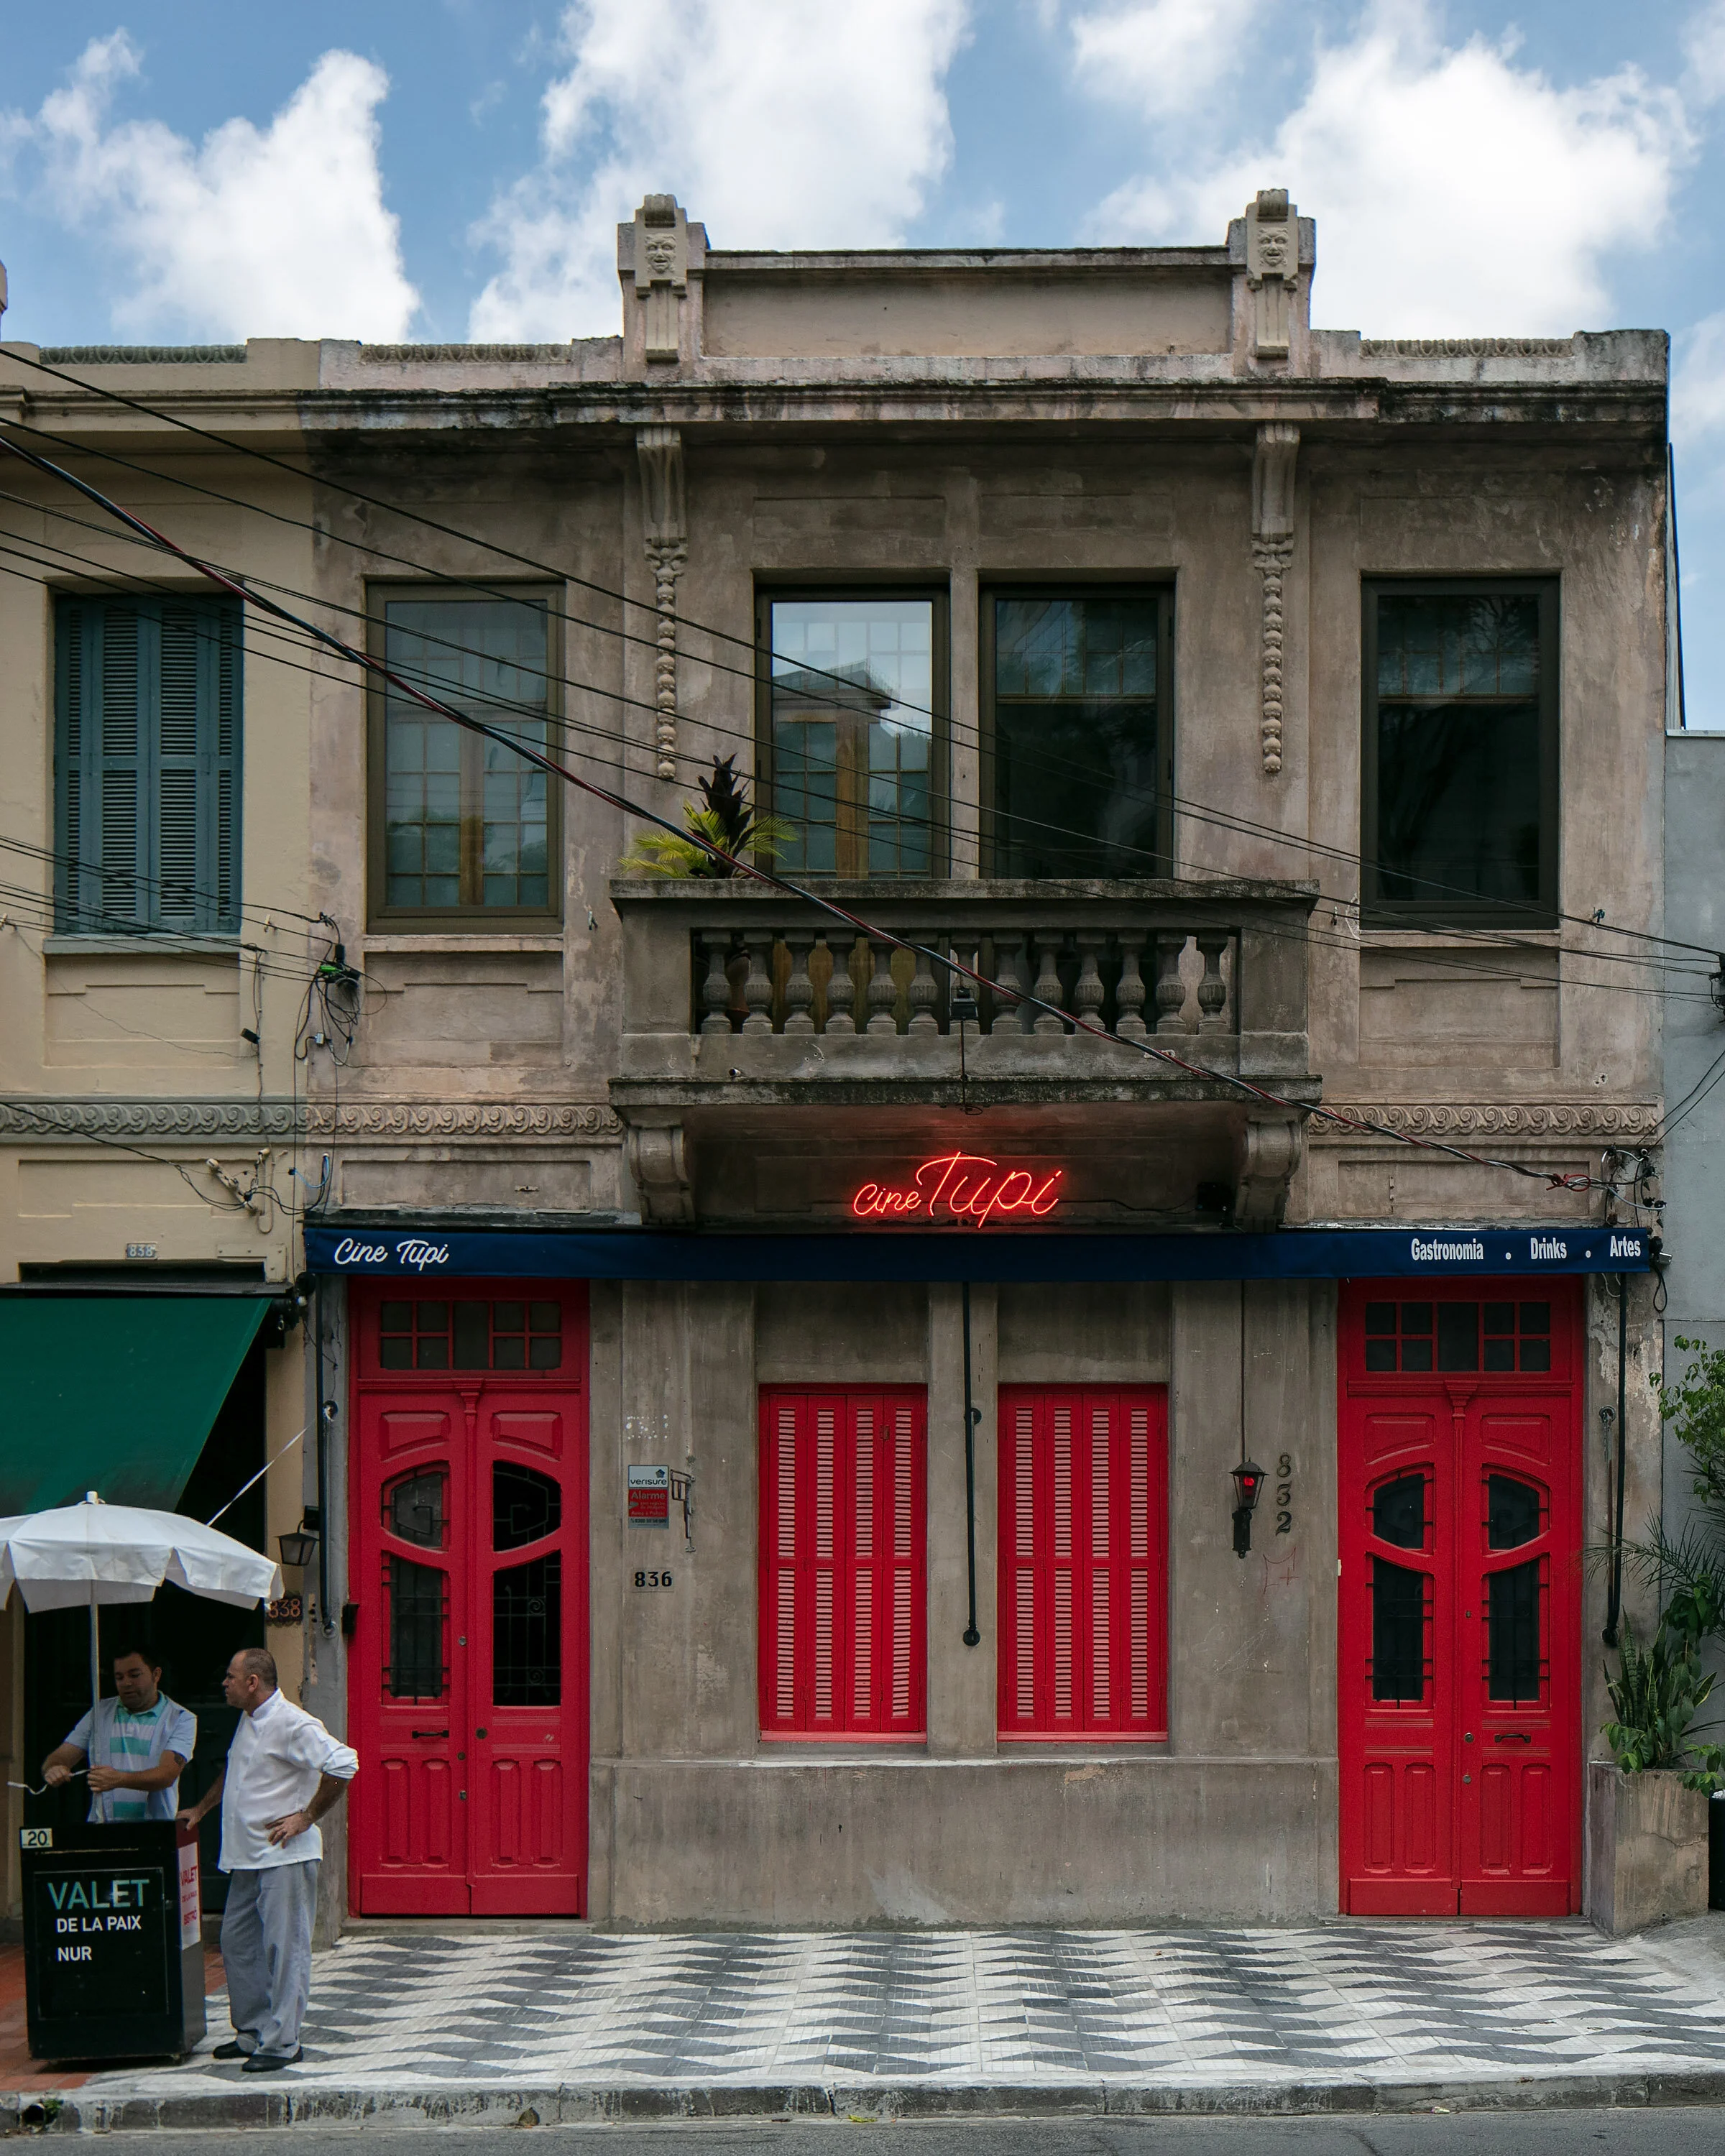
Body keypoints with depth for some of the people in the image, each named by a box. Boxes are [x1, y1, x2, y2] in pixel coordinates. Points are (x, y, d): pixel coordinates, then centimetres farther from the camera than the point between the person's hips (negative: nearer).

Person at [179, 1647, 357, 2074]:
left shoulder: (292, 1725, -16)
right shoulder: (248, 1721, 14)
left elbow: (343, 1764, -24)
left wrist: (307, 1817, -18)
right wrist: (200, 1810, 28)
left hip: (285, 1858, -10)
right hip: (248, 1859, 10)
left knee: (284, 1949, -5)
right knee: (237, 1943, 14)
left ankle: (282, 2043, -1)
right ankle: (251, 2034, 24)